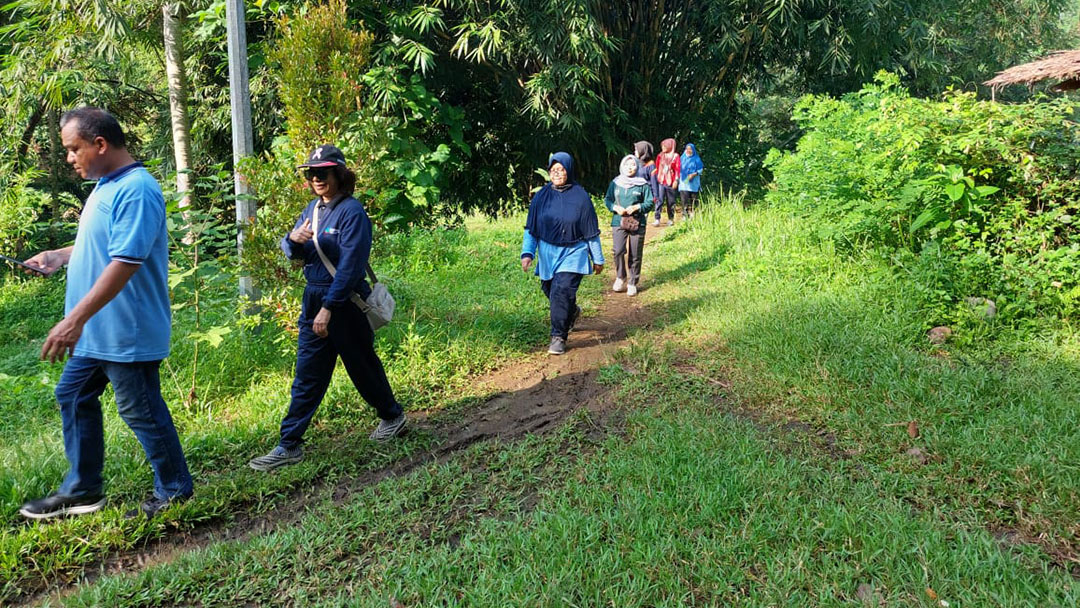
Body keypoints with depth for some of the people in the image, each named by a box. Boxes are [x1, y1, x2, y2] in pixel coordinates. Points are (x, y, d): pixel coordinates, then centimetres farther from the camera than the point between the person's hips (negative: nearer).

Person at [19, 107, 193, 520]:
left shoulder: (136, 190, -22)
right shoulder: (106, 186, 12)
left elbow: (125, 260, -29)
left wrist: (76, 319, -30)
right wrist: (59, 256, 15)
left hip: (126, 333, -11)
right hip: (97, 331, 11)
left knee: (140, 411, 1)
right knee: (73, 397, 18)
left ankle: (174, 492, 19)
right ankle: (82, 490, 32)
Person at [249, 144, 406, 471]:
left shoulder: (352, 211, -14)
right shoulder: (313, 208, 10)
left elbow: (350, 265, -19)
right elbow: (290, 251, 11)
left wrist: (328, 307, -22)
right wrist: (293, 239, -13)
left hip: (345, 303, -7)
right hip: (313, 298, 7)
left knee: (362, 367, 9)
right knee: (307, 374, 7)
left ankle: (392, 416, 33)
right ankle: (290, 444, 10)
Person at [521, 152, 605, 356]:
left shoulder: (580, 196, -7)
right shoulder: (541, 196, 0)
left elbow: (591, 231, -1)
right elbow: (531, 228, 6)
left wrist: (598, 259, 3)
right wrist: (527, 253, -7)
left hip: (572, 254, -4)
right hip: (548, 253, 4)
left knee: (562, 291, -17)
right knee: (550, 290, 14)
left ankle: (559, 337, -5)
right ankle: (572, 311, 47)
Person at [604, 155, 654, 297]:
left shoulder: (643, 184, 1)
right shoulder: (615, 183, 6)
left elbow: (650, 203, 3)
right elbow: (607, 200, 11)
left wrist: (637, 207, -14)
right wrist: (615, 208, -8)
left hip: (637, 223, -1)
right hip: (618, 222, 1)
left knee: (635, 256, 4)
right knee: (618, 251, -14)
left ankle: (633, 283, 18)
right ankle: (621, 277, 10)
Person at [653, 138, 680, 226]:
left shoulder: (675, 156, 1)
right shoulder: (660, 156, 9)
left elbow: (677, 169, -1)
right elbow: (657, 168, 12)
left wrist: (676, 180, -8)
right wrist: (656, 178, 7)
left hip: (670, 182, -1)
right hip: (660, 182, 2)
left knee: (671, 201, 7)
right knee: (659, 201, -7)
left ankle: (671, 219, 17)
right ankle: (657, 219, -8)